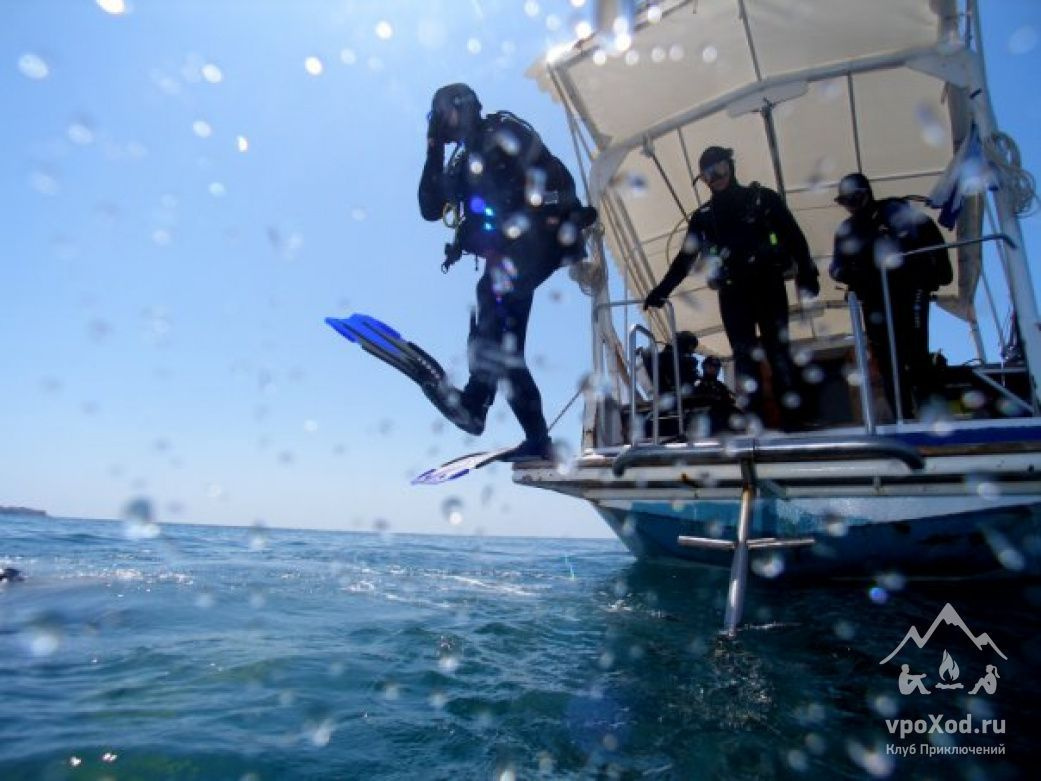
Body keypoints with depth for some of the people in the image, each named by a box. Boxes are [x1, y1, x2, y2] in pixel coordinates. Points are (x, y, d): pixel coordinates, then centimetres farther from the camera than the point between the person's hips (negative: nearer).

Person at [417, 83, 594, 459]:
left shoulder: (503, 131, 4)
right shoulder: (462, 162, 24)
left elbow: (544, 171, -9)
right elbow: (430, 209, 18)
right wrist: (434, 152, 15)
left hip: (538, 240, -7)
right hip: (508, 253, 8)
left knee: (494, 290, -31)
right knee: (505, 346, 1)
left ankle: (475, 399, -36)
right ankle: (538, 439, 4)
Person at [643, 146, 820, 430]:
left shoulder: (762, 198, 9)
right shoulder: (703, 216, 15)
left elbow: (792, 236, 2)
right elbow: (685, 258, 13)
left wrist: (806, 272, -12)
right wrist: (661, 290, 3)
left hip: (767, 284, -2)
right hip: (732, 292, 2)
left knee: (777, 349, -8)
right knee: (744, 356, -5)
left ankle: (792, 418, -8)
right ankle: (754, 422, -6)